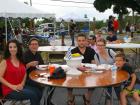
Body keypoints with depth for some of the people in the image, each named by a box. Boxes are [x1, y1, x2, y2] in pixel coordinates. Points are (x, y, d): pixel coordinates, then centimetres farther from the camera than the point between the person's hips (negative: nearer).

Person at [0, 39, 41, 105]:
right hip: (9, 90, -5)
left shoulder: (21, 61, 13)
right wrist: (12, 86, -20)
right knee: (32, 94, -25)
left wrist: (22, 84, -5)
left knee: (37, 92, -22)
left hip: (20, 87, 5)